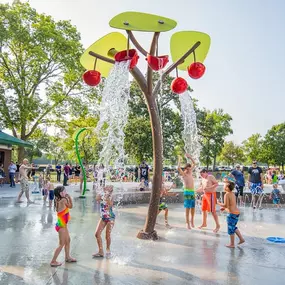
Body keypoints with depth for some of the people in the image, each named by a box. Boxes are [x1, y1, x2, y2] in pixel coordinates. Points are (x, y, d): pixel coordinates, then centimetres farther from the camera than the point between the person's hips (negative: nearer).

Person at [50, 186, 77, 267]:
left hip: (63, 225, 9)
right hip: (61, 225, -9)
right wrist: (69, 197, 2)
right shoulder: (63, 200, -21)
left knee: (68, 240, 22)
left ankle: (67, 257, 36)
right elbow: (71, 206, -8)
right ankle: (53, 261, 9)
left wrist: (68, 198, 5)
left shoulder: (59, 200, 5)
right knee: (62, 244, 1)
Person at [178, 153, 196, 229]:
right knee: (187, 208, -6)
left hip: (193, 192, 6)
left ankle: (192, 221, 22)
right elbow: (179, 168, -24)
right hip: (187, 192, -6)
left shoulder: (190, 172, 13)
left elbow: (194, 164, 22)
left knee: (193, 207, 9)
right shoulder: (183, 174, -4)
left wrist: (190, 157, 14)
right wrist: (179, 160, -14)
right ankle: (187, 223, -1)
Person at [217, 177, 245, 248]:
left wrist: (219, 203, -7)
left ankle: (232, 244, 15)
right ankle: (241, 239, 28)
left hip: (232, 214, -9)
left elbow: (225, 205, -22)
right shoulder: (232, 194, 11)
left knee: (231, 229, 5)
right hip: (237, 212, 9)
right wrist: (224, 208, 18)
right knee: (233, 227, 25)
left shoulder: (227, 195, -17)